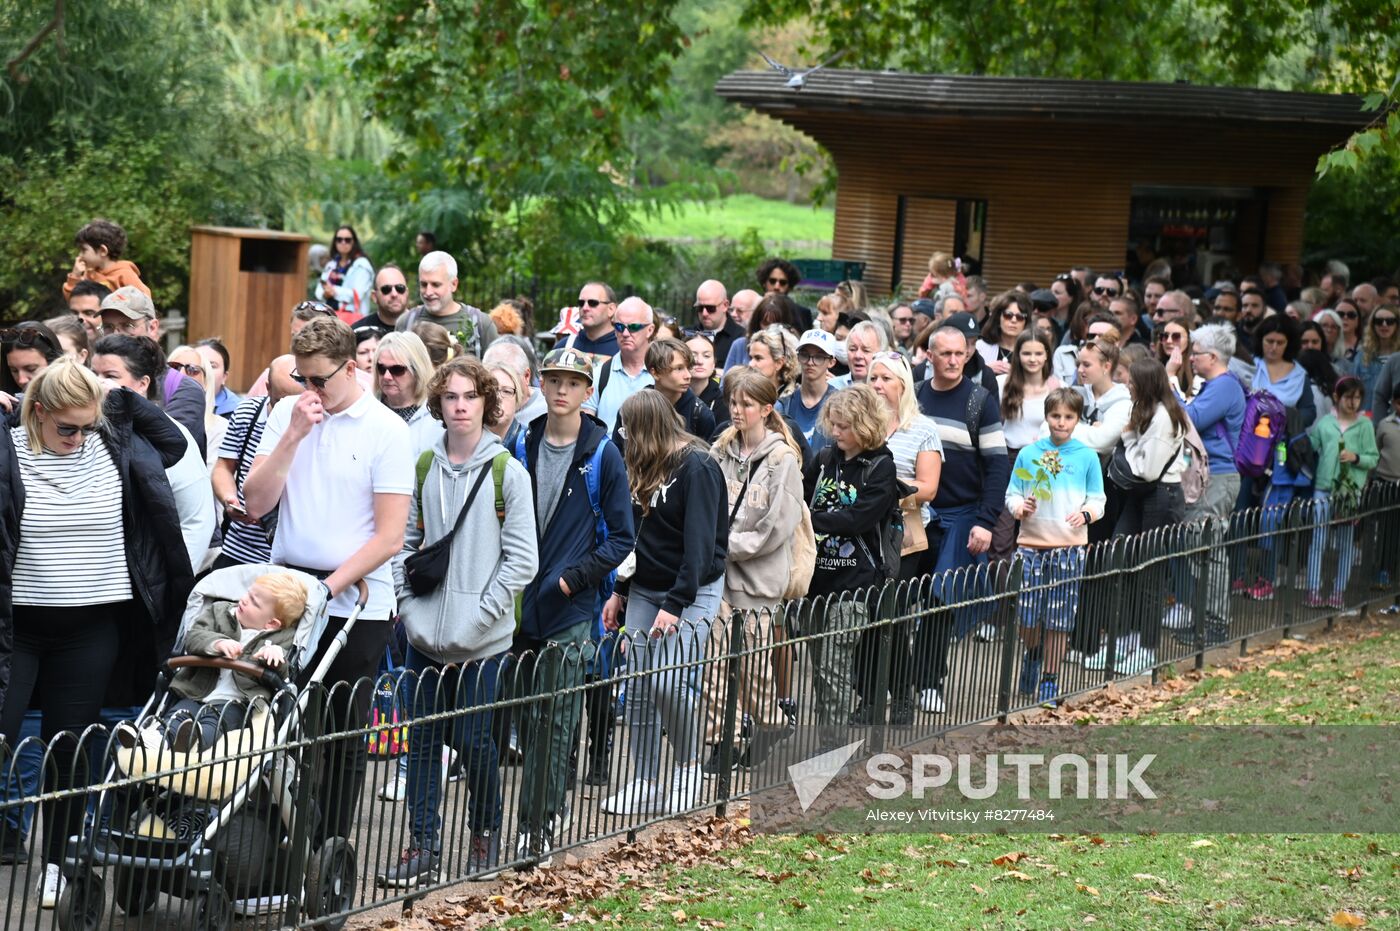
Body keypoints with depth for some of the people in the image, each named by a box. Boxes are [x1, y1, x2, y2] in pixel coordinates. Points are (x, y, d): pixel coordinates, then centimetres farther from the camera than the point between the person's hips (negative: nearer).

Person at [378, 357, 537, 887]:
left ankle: (486, 837, 18)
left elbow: (521, 559, -6)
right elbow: (407, 545, 12)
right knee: (424, 740, 5)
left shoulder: (507, 472, -3)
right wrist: (410, 608, 0)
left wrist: (479, 615, -11)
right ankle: (423, 847, 11)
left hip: (483, 641, -3)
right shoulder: (422, 469, 8)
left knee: (474, 741, 0)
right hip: (426, 635, 3)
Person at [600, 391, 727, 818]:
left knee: (668, 682, -18)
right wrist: (619, 592, 12)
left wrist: (675, 604, -24)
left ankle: (689, 768, 4)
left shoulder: (697, 467, -15)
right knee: (639, 690, 2)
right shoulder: (642, 469, 11)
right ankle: (643, 786, 8)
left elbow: (700, 542, -20)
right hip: (645, 589, 8)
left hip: (693, 590, -8)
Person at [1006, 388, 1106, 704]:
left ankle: (1049, 681, 12)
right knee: (1027, 617, 2)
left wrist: (1085, 514, -16)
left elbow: (1097, 500, 5)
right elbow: (1012, 495, 8)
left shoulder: (1087, 457, 4)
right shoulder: (1028, 454, 6)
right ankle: (1032, 655, 33)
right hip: (1031, 544, 1)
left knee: (1059, 620, 1)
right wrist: (1021, 508, -13)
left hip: (1069, 547, -1)